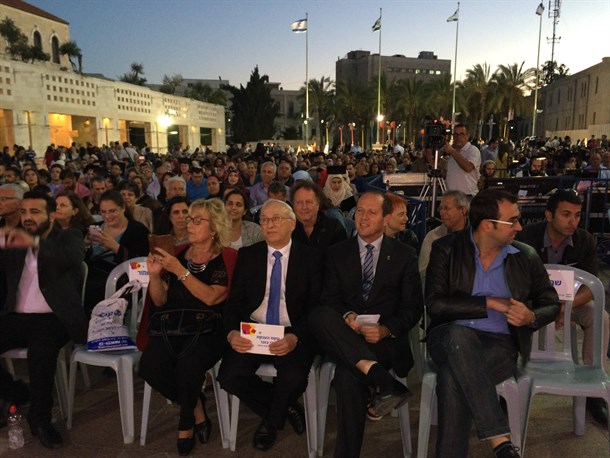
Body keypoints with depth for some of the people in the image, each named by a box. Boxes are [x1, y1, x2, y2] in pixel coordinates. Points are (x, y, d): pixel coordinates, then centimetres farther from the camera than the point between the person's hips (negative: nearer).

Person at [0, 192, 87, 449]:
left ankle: (40, 418, -11)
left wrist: (35, 243, -34)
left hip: (53, 318, -5)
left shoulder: (68, 237, 5)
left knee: (40, 352, -33)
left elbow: (75, 256, -19)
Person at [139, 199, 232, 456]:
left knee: (188, 362, -33)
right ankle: (197, 410, 4)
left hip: (209, 329, -4)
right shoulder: (178, 254, 11)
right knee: (150, 366, -23)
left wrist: (179, 270, -21)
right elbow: (160, 301, 12)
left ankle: (186, 423, -1)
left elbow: (210, 297, -19)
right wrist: (155, 275, -6)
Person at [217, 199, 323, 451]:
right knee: (229, 376, -22)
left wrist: (295, 337, -24)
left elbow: (316, 308, -5)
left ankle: (271, 421, 8)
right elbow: (234, 301, 4)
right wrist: (232, 332, -16)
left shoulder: (310, 258, 1)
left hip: (292, 334, -2)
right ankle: (286, 408, 7)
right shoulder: (247, 255, 8)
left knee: (294, 378, -30)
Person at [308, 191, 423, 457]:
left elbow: (413, 306, 4)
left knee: (348, 374, -36)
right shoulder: (337, 253, 13)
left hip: (386, 338, -2)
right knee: (319, 315, -35)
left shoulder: (404, 255, 9)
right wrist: (347, 316, -18)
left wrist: (385, 329, -15)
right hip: (345, 336, 3)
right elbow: (330, 299, 6)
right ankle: (382, 380, -41)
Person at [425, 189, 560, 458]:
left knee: (452, 376, -34)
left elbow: (551, 304, 15)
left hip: (500, 343, 0)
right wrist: (490, 303, -15)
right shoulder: (446, 249, -1)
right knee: (459, 334, -39)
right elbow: (434, 304, -10)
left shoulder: (526, 257, 6)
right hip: (451, 338, 0)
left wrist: (531, 317, -10)